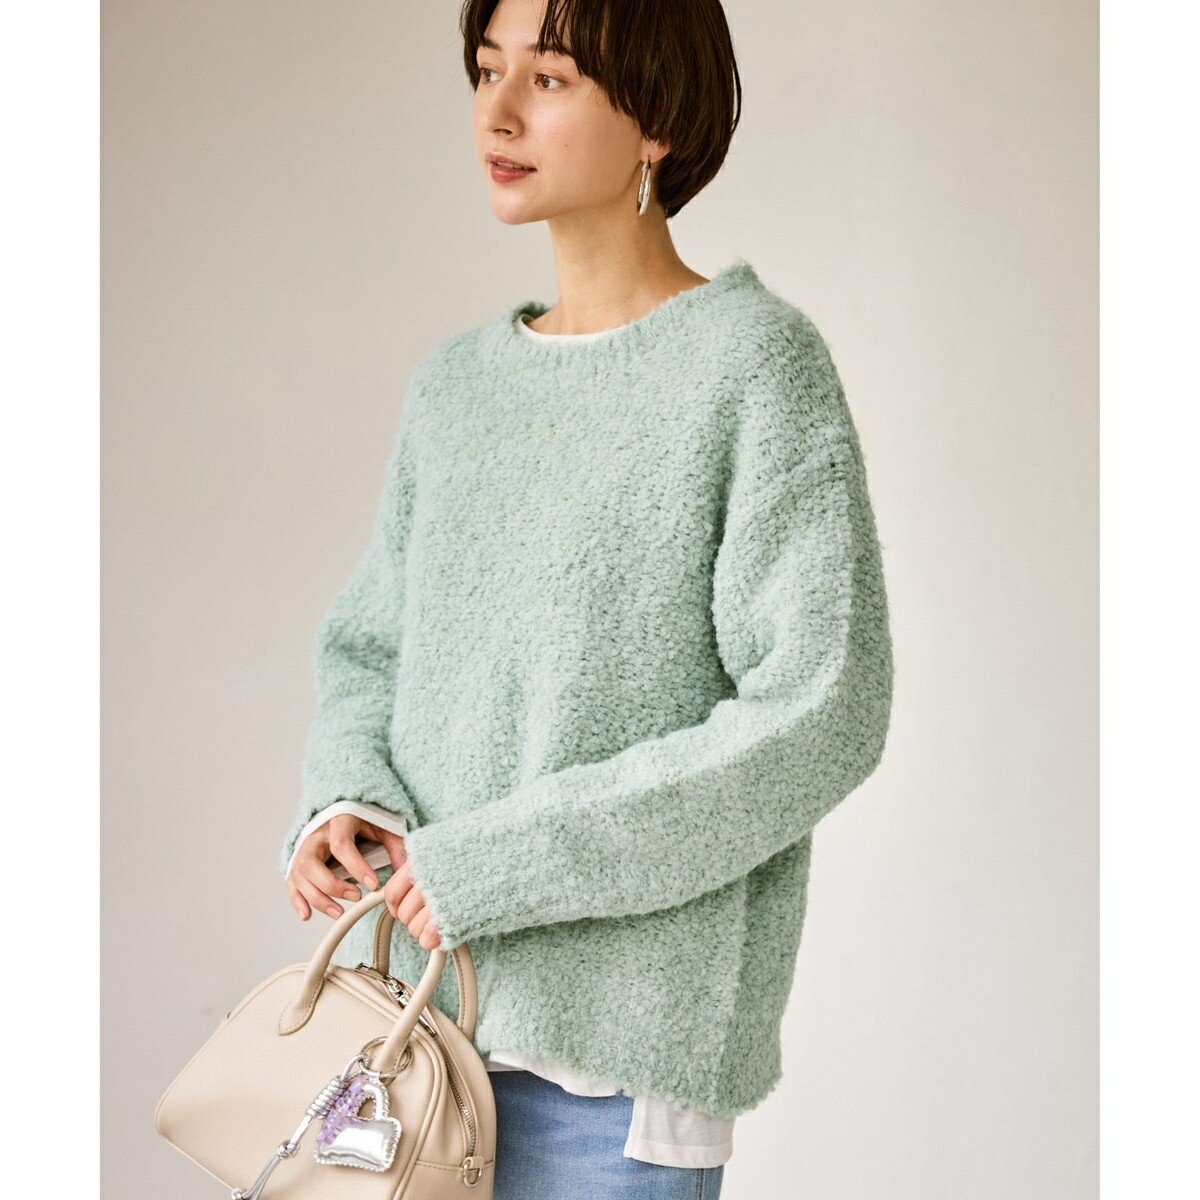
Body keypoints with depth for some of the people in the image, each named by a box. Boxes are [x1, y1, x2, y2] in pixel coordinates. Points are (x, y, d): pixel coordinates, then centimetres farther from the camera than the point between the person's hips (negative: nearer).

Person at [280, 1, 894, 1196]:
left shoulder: (757, 360, -8)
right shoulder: (455, 384, 10)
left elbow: (822, 715, -14)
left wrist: (503, 861, -15)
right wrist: (347, 805, -5)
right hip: (413, 1000, 6)